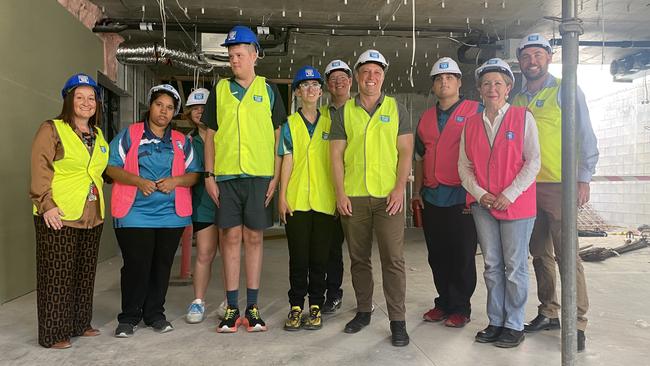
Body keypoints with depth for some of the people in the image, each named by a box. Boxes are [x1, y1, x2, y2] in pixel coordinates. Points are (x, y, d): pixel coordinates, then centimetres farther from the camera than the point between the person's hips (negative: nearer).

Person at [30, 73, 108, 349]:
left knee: (85, 274, 13)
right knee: (58, 275, 0)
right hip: (59, 217, -6)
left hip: (92, 217, 6)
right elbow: (40, 170, -11)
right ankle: (53, 334, 10)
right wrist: (46, 204, -18)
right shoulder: (52, 129, -4)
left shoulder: (98, 135, 16)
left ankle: (79, 324, 26)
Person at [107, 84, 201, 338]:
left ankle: (155, 314, 23)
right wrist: (138, 181, -14)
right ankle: (129, 317, 14)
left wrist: (176, 180, -8)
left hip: (171, 214, 3)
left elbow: (194, 174, 12)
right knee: (136, 266, -4)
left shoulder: (182, 141, 15)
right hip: (135, 214, -3)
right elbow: (111, 167, 1)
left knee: (162, 266, 8)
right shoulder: (129, 135, 6)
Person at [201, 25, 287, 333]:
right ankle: (232, 308, 11)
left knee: (254, 238, 3)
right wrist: (209, 175, 2)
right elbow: (211, 136, 10)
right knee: (231, 237, 2)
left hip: (259, 175, -1)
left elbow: (278, 136, 7)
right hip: (226, 175, 1)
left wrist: (276, 177, -1)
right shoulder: (219, 91, 11)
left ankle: (252, 307, 12)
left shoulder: (269, 92, 8)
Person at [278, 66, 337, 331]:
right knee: (298, 257, 4)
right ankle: (296, 306, 16)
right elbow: (287, 160, 1)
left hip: (324, 200, 1)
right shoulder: (290, 123, 8)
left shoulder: (329, 124, 11)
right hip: (296, 200, -1)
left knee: (319, 257, 6)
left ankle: (315, 306, 18)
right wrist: (282, 196, -6)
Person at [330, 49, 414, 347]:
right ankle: (363, 311, 25)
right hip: (353, 196, 2)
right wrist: (340, 193, -3)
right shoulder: (344, 112, 9)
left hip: (388, 196, -1)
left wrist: (399, 189, -8)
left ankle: (397, 320, 6)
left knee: (393, 258, -3)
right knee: (358, 258, 10)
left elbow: (406, 151, 3)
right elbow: (336, 155, 5)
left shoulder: (396, 109, 7)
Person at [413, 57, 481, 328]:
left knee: (462, 255, 2)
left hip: (462, 197, -5)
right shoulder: (426, 118, 16)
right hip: (432, 197, 5)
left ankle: (460, 308, 15)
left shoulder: (475, 112, -1)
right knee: (437, 255, 12)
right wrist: (417, 190, 14)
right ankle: (444, 302, 25)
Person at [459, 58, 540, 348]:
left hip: (516, 204, -3)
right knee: (492, 266, 11)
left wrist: (510, 194, -14)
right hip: (482, 205, 4)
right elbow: (464, 164, 7)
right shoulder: (471, 123, 9)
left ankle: (514, 325, 17)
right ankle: (495, 321, 22)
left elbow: (533, 161, -6)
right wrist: (479, 193, -7)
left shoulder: (523, 117, -1)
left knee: (515, 267, 4)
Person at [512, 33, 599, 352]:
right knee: (540, 254, 11)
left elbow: (585, 137, -2)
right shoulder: (517, 100, 13)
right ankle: (548, 314, 23)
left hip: (558, 185, -5)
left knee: (566, 254, -5)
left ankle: (577, 323, 5)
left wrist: (583, 179, -9)